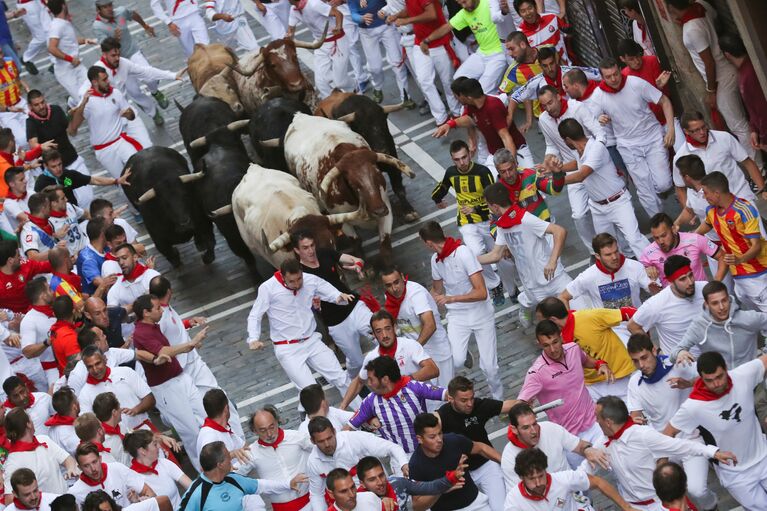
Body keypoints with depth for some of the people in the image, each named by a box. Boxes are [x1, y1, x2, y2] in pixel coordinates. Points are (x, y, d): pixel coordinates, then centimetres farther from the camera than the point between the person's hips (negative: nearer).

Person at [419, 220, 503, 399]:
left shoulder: (463, 253, -20)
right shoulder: (435, 260, -1)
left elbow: (481, 293, -25)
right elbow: (436, 290, 19)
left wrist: (451, 298, -32)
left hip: (481, 313, -4)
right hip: (457, 316, 4)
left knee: (489, 366, -3)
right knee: (456, 361, -21)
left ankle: (499, 399, 22)